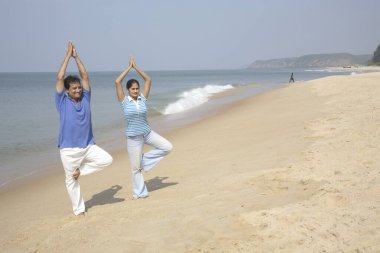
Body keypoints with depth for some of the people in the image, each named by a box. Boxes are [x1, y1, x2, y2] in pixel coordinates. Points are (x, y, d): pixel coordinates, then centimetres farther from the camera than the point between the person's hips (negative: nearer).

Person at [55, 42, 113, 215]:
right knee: (71, 181, 5)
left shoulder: (85, 99, 3)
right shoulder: (62, 101, -6)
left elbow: (85, 76, 0)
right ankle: (79, 210, 22)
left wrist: (76, 57, 0)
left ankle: (81, 169, 7)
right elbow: (60, 78, -14)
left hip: (88, 146, 3)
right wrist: (68, 56, -10)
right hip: (69, 149, -3)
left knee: (107, 160, -14)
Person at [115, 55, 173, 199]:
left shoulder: (143, 99, -1)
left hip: (147, 133, 4)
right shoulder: (124, 101, -9)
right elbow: (117, 82, -20)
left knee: (167, 147, -6)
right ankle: (140, 192, 23)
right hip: (133, 138, -3)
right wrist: (129, 67, -14)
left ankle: (145, 160, 9)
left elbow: (148, 80, -1)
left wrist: (136, 67, -4)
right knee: (135, 167, 5)